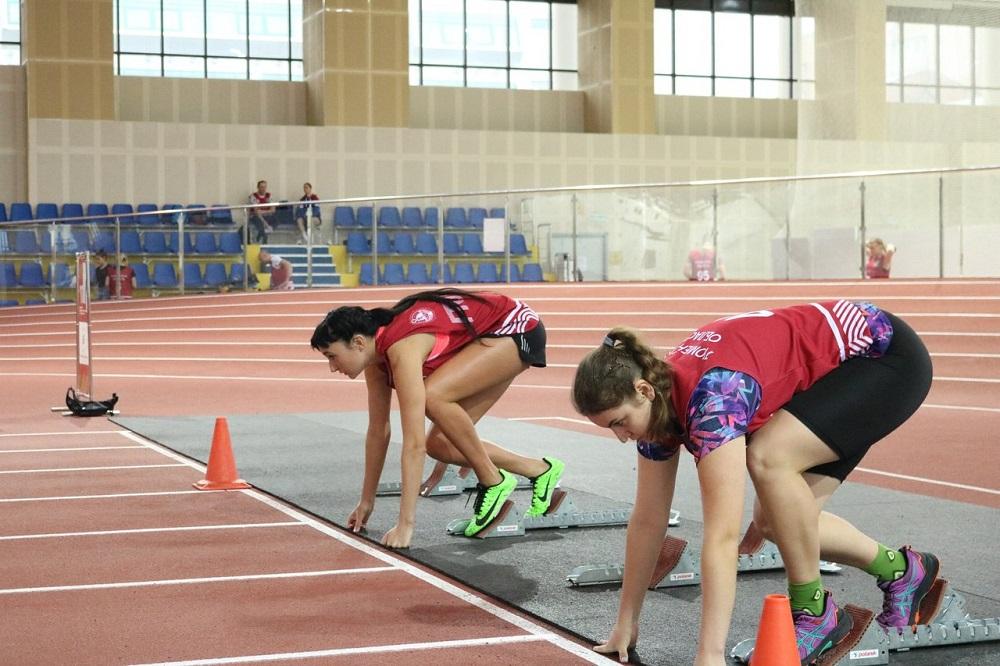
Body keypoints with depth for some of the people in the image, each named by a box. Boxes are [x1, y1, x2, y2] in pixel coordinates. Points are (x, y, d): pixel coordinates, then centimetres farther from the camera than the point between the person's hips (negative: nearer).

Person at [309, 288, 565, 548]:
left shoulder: (402, 350, -32)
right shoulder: (376, 353, -6)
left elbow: (414, 444, -35)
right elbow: (378, 431, 4)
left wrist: (405, 524, -34)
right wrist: (366, 501, 10)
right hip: (489, 338, 9)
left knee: (433, 396, -29)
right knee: (438, 444, -2)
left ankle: (493, 481, -11)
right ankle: (539, 470, 12)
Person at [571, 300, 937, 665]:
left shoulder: (711, 399, -34)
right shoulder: (659, 401, -9)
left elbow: (722, 536, -39)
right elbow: (647, 520, 0)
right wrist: (626, 623, 4)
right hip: (840, 370, 9)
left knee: (766, 457, -28)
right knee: (774, 519, 0)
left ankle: (813, 611, -9)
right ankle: (900, 570, 22)